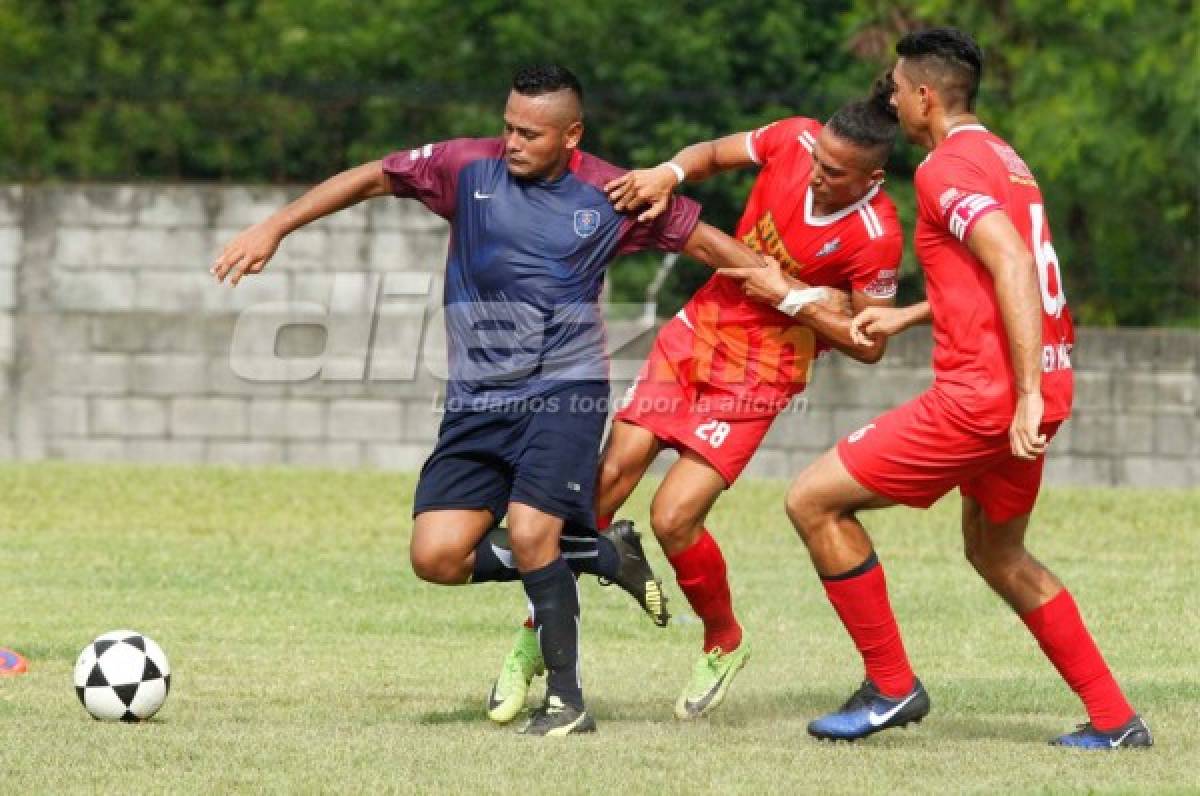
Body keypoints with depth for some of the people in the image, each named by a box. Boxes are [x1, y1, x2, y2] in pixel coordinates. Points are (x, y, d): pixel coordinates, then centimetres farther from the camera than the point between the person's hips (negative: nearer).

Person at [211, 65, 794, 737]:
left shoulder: (612, 196, -3)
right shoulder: (469, 167, -1)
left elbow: (706, 241, 7)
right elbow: (371, 178, 5)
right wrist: (273, 229, 1)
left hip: (565, 394, -3)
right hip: (477, 403, 3)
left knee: (529, 534, -23)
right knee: (437, 556, -9)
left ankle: (568, 700, -5)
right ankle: (602, 557, 12)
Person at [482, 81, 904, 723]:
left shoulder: (875, 237, -21)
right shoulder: (794, 141, -9)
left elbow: (869, 346, -10)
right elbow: (713, 154, 10)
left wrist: (790, 297, -17)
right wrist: (666, 175, -10)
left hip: (759, 375, -5)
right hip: (696, 331, 5)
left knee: (673, 517, -14)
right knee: (608, 477, -5)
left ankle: (724, 645, 15)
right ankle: (537, 638, 10)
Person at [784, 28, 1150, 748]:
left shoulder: (947, 168, -11)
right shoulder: (1003, 157, 18)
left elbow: (1013, 266, -25)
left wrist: (1028, 394, -28)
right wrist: (907, 316, 33)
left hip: (984, 393, -10)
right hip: (1037, 389, 10)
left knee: (814, 499, -3)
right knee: (998, 554, 26)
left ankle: (892, 686, 2)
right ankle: (1114, 721, 23)